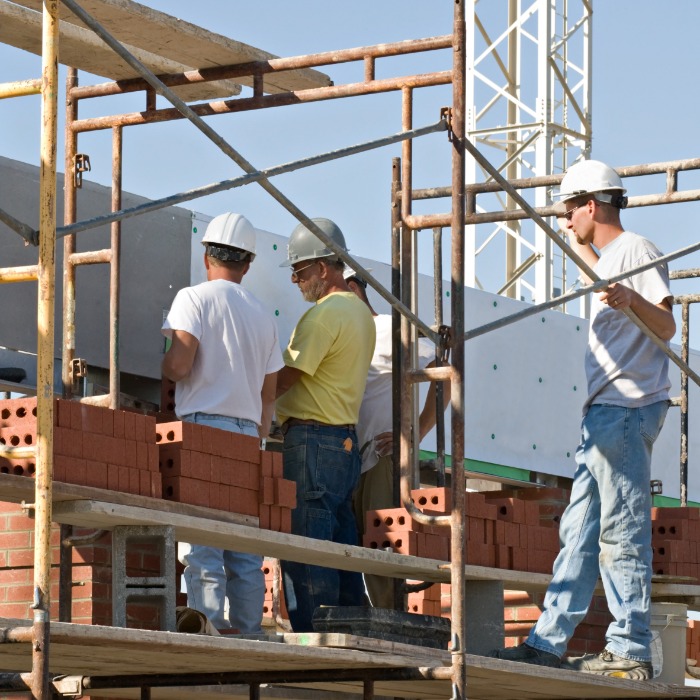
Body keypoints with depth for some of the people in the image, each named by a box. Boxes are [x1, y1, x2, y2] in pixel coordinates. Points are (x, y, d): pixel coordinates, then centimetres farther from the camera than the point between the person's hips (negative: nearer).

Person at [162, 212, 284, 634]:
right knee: (245, 552, 6)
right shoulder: (263, 316, 17)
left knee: (201, 544, -9)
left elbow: (179, 364, -14)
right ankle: (248, 637, 3)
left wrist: (154, 372, 7)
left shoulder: (194, 298, -1)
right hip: (247, 431, 6)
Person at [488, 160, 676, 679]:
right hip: (604, 410, 10)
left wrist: (632, 300, -39)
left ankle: (632, 651, -10)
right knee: (580, 531, 10)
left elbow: (667, 327, -21)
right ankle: (550, 641, 12)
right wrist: (580, 245, 50)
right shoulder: (609, 257, 20)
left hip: (628, 408, -10)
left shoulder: (636, 249, -9)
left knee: (622, 531, -10)